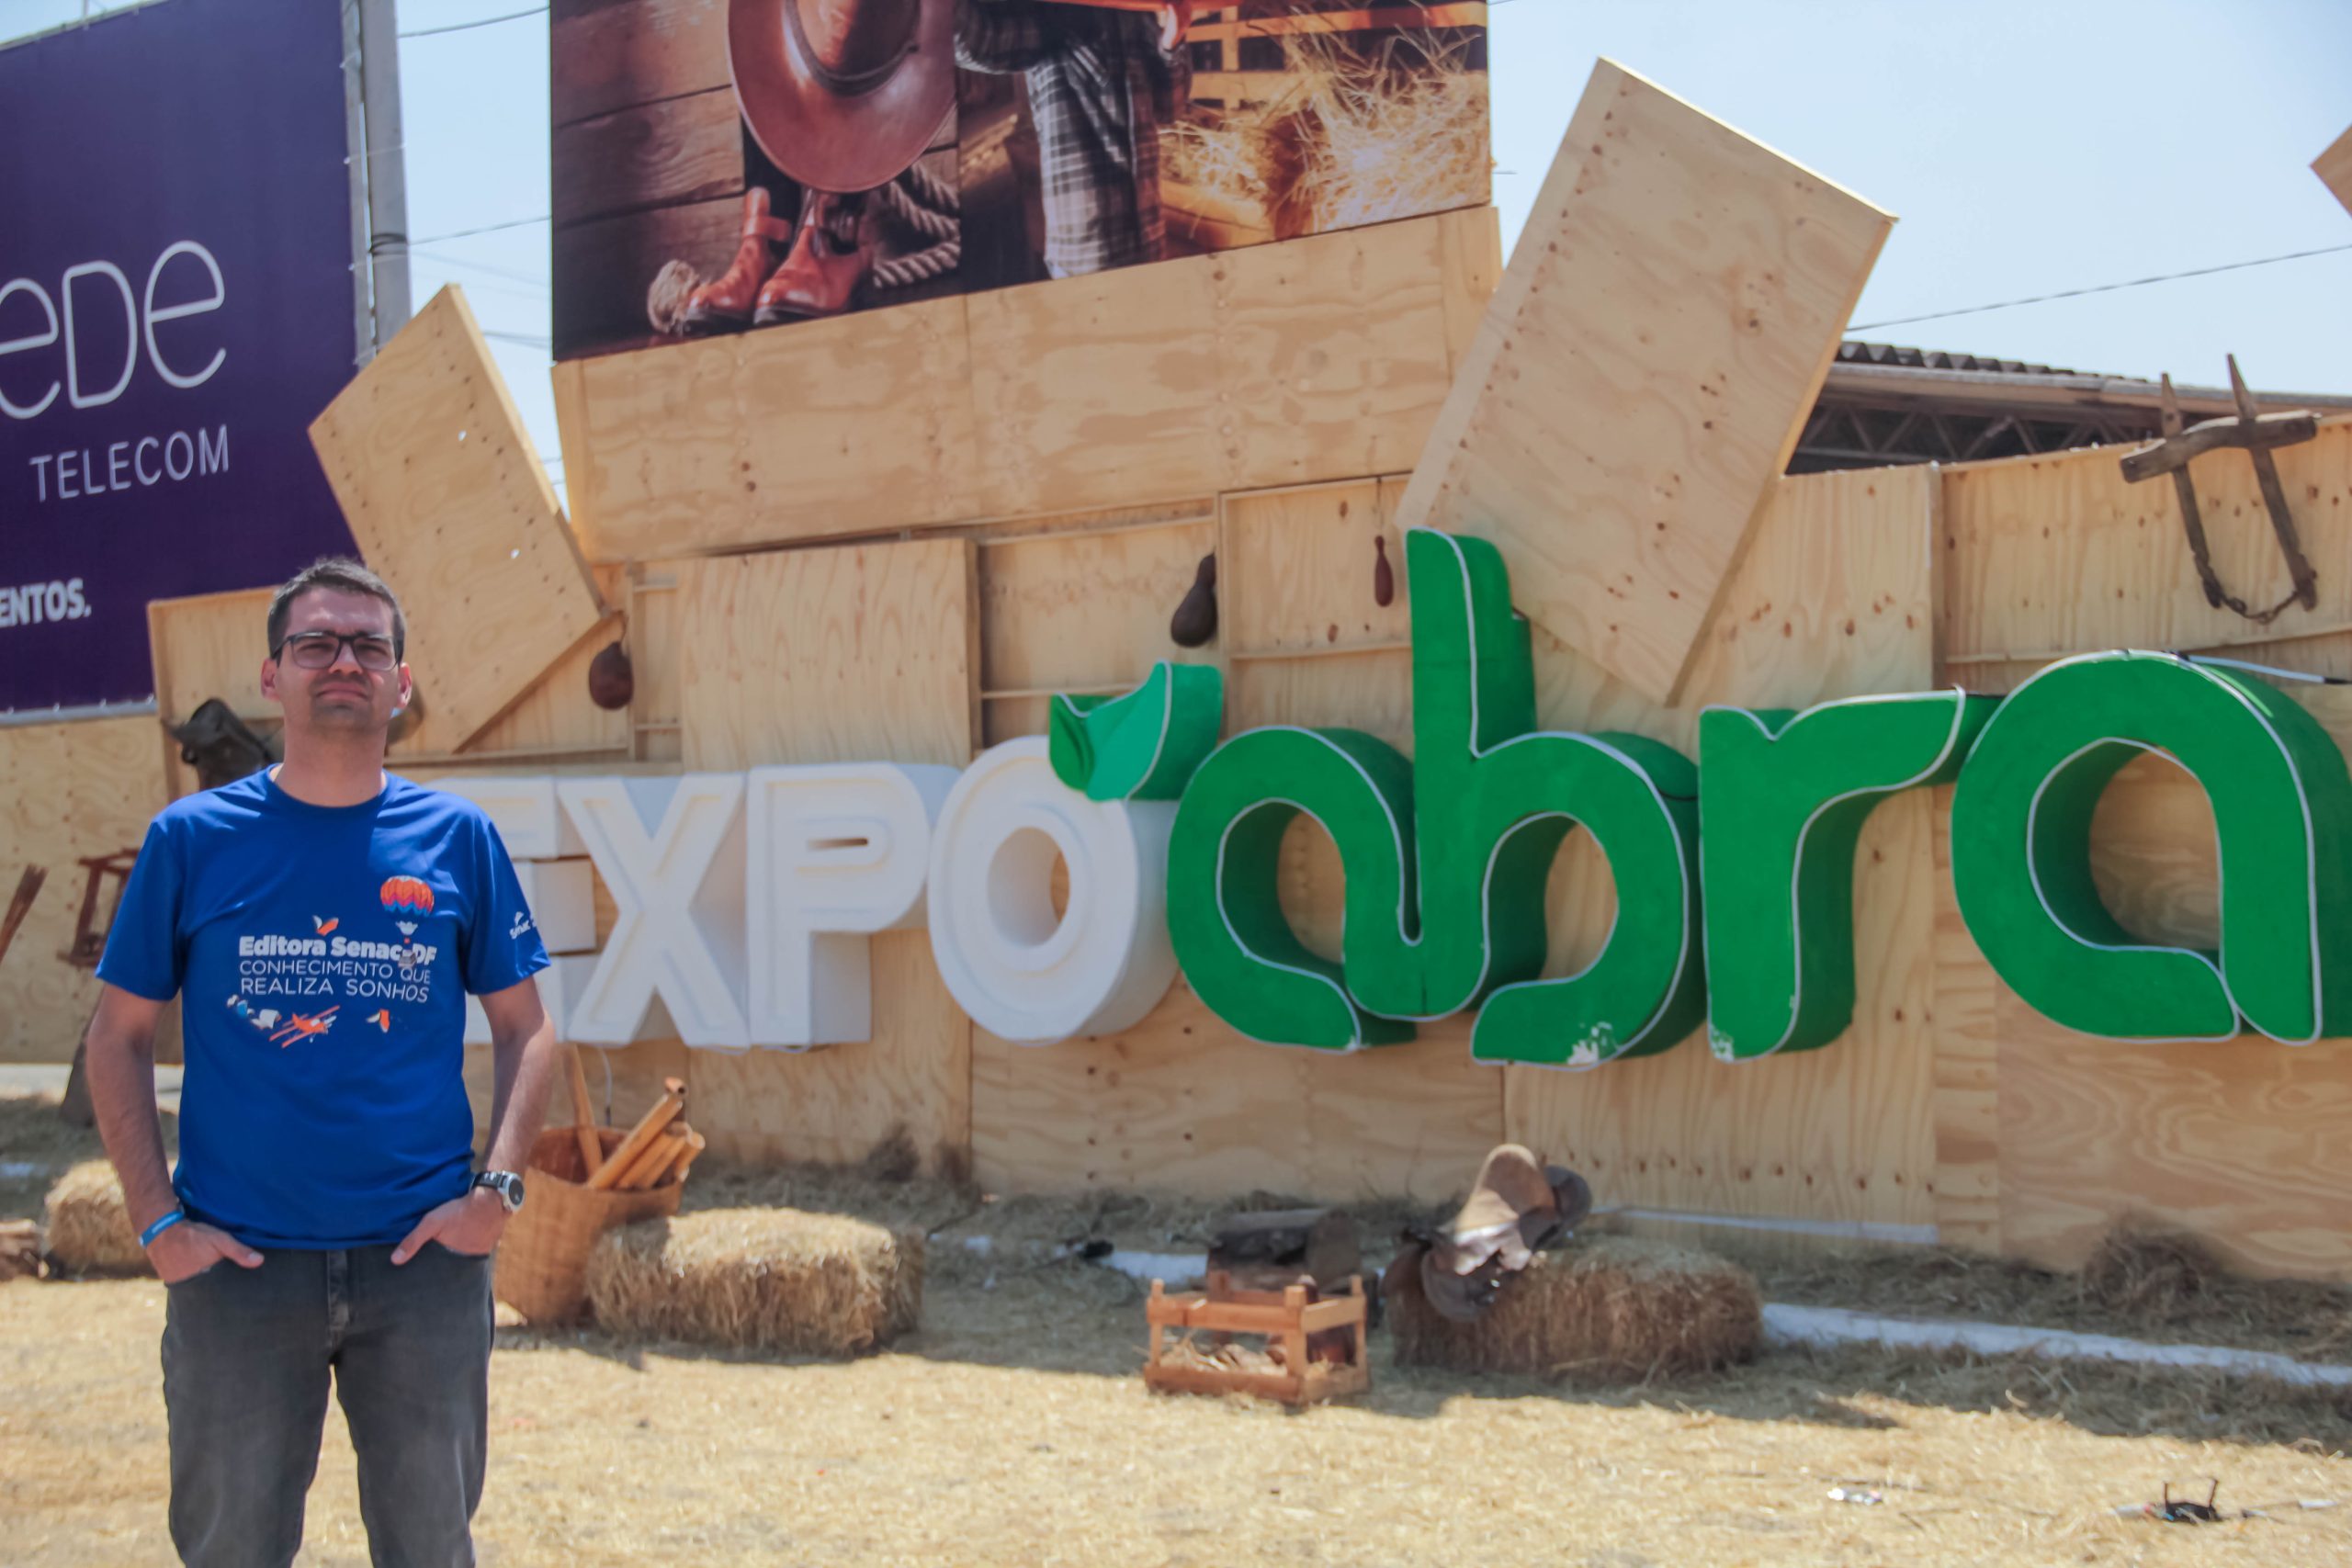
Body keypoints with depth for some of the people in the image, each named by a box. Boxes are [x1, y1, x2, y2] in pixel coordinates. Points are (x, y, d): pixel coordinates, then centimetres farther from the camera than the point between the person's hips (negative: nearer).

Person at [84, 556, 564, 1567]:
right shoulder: (191, 840, 0)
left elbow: (525, 1029, 8)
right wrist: (156, 1220, -4)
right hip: (236, 1259, -1)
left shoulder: (458, 839, 3)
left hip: (425, 1256, 1)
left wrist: (498, 1188, -6)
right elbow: (119, 1036, 5)